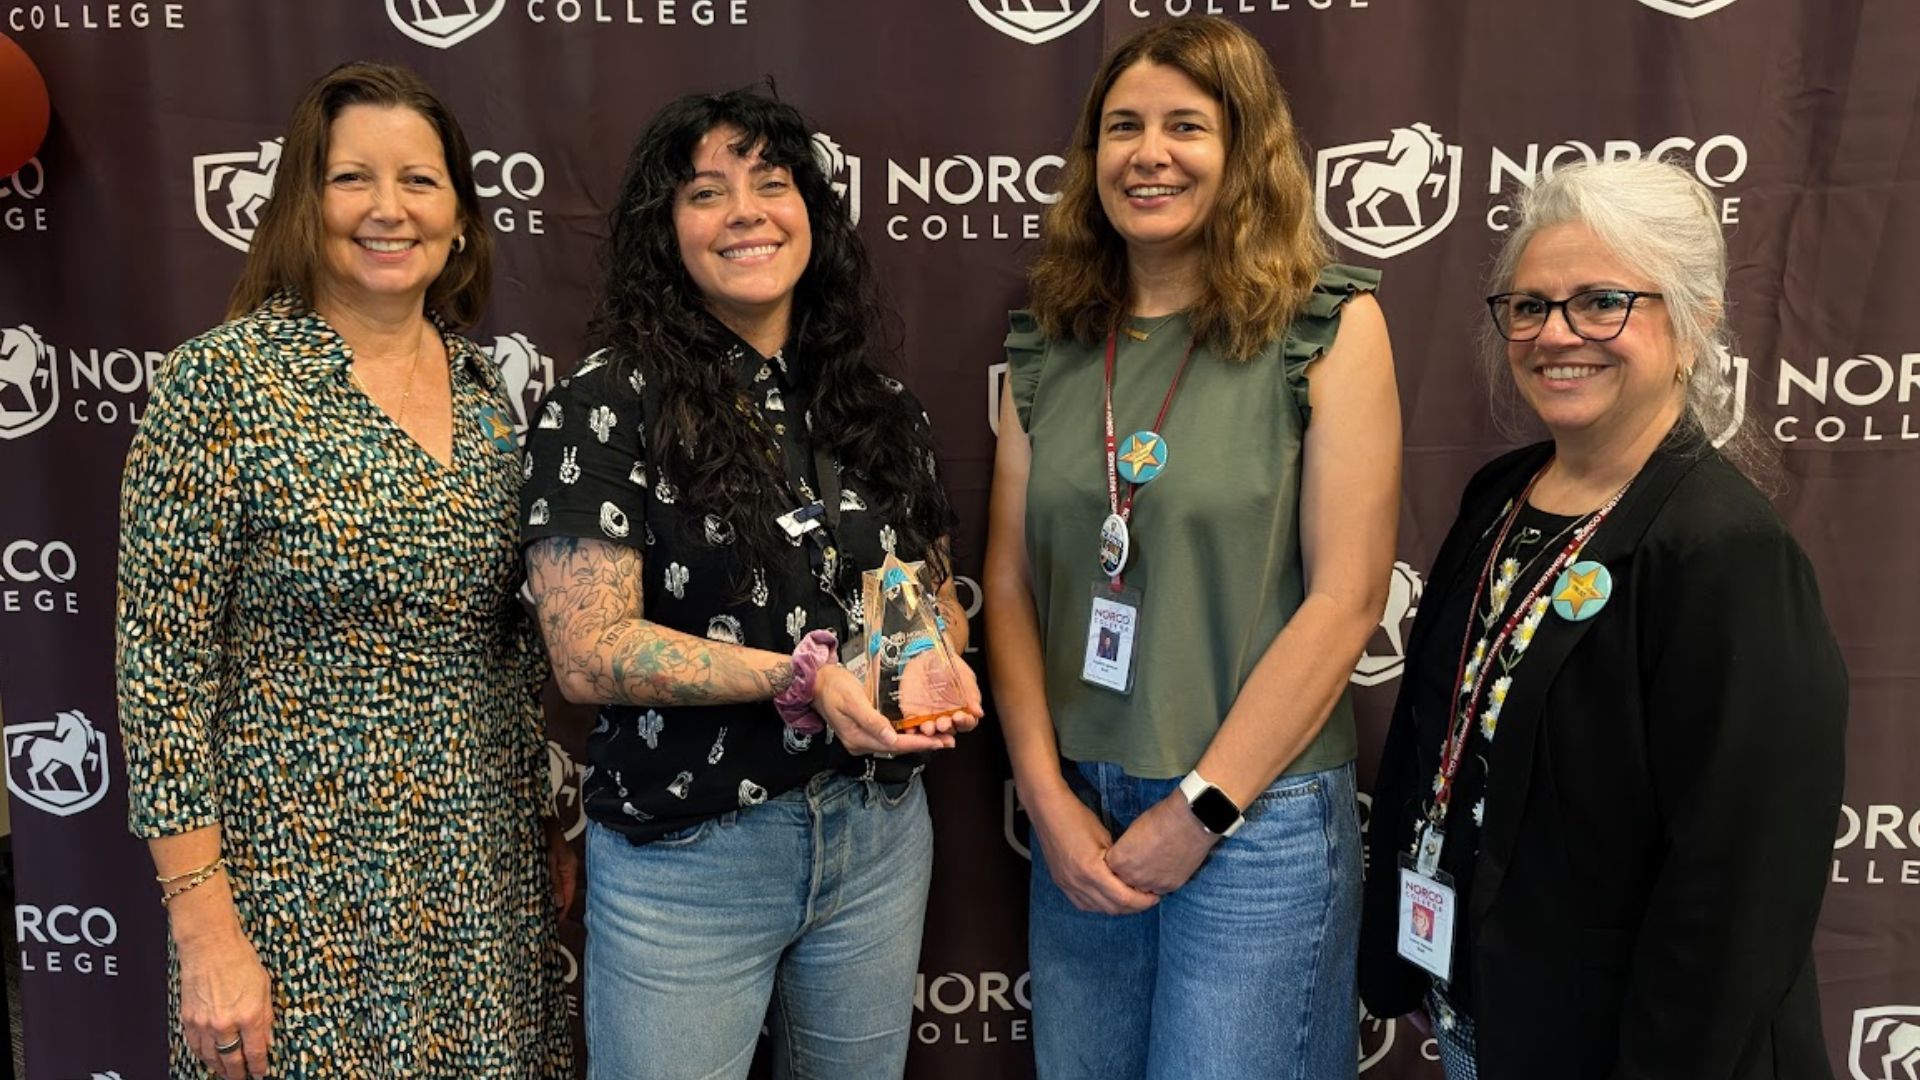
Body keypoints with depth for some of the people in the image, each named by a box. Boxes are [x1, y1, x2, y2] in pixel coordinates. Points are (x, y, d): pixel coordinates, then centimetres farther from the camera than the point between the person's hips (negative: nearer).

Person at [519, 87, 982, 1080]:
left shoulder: (876, 400, 6)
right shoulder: (609, 403, -10)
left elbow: (934, 583, 15)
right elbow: (587, 653, -17)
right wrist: (802, 674, -25)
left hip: (881, 836, 5)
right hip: (684, 859, -4)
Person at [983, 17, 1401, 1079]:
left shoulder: (1329, 325, -8)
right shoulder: (1047, 341, 4)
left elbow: (1346, 596, -11)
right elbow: (1010, 580, 4)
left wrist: (1200, 808, -11)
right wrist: (1047, 794, -5)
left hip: (1259, 816, -4)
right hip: (1076, 809, 4)